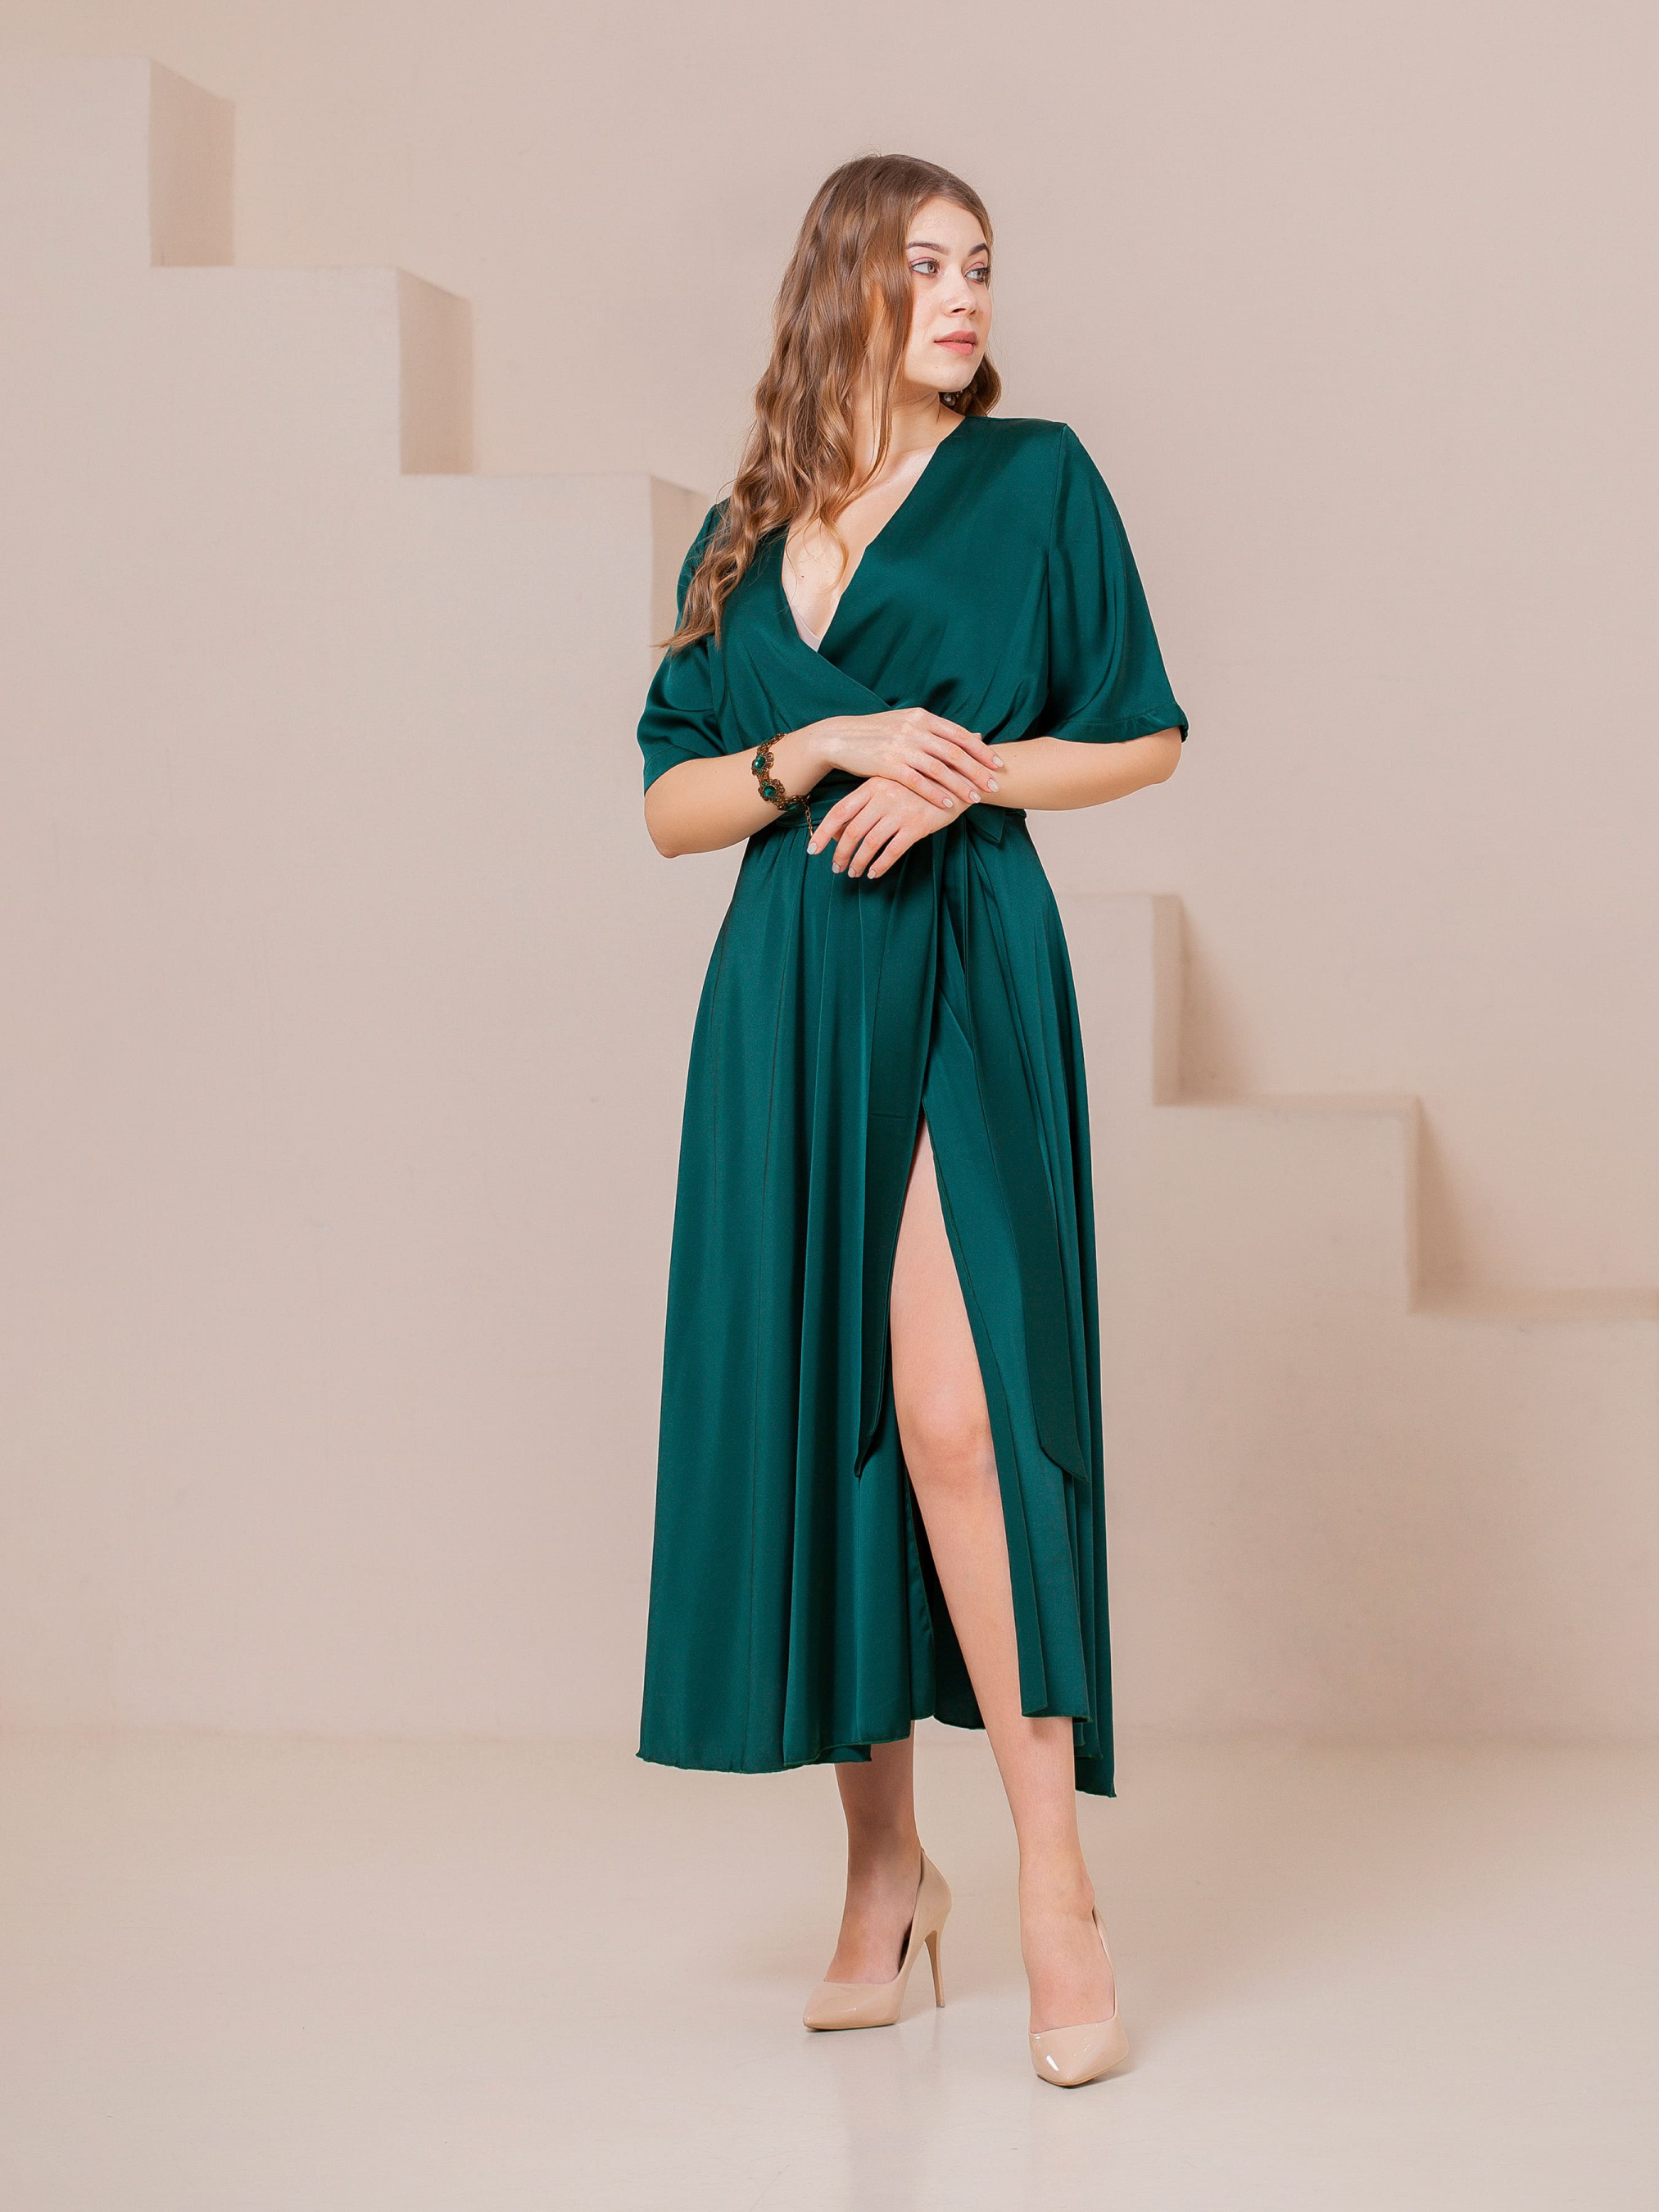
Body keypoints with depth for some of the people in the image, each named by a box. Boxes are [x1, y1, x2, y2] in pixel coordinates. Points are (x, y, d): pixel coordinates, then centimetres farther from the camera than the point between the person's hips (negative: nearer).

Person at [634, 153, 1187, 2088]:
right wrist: (821, 748, -6)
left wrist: (970, 770, -9)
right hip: (783, 1000, 4)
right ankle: (882, 1863, 14)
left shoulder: (1033, 478, 7)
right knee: (806, 1406, 2)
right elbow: (671, 804, 11)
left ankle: (1053, 1884, -14)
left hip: (962, 979, -4)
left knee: (955, 1409, -17)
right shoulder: (745, 534, 15)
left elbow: (1146, 738, 7)